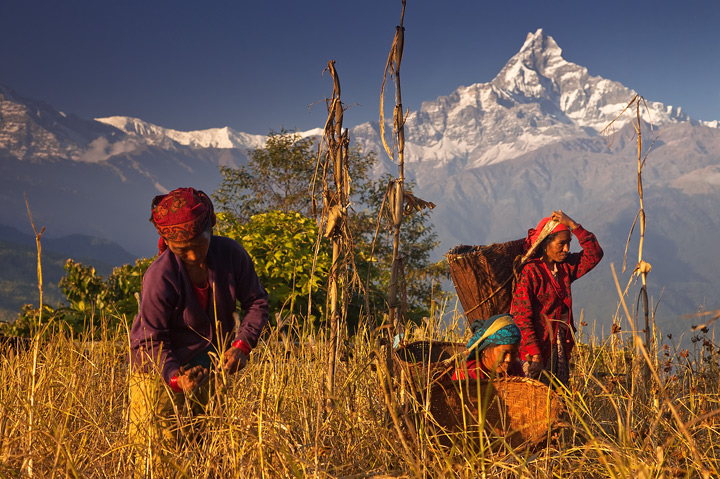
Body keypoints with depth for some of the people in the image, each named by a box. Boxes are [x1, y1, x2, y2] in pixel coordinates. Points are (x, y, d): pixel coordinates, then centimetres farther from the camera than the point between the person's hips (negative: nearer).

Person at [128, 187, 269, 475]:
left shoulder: (231, 254, -15)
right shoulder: (160, 278, -26)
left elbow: (256, 302, -1)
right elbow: (151, 341, -19)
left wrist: (243, 345, -16)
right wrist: (175, 378, -36)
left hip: (212, 361, 4)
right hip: (161, 365, -4)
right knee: (157, 451, -7)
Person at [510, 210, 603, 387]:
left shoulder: (564, 267, 10)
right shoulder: (530, 272, -12)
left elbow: (594, 255, 7)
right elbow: (521, 317, -15)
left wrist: (573, 225, -3)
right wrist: (534, 354, -21)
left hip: (560, 348, 7)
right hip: (536, 351, -7)